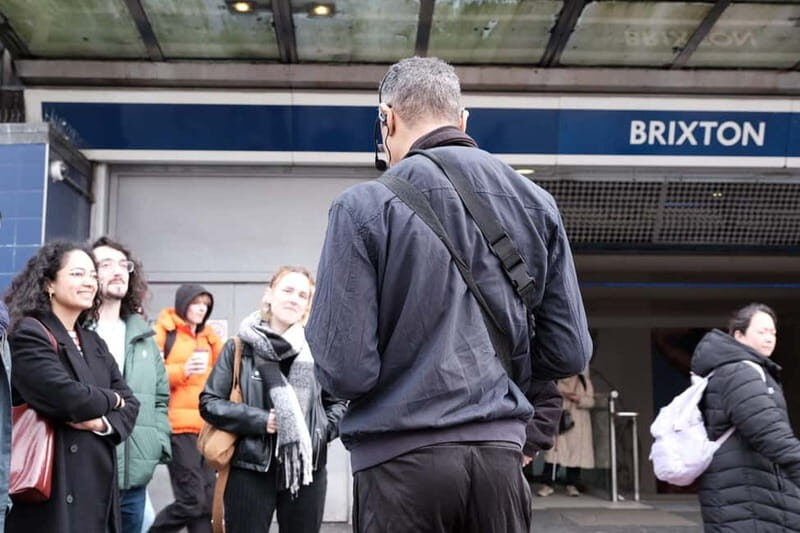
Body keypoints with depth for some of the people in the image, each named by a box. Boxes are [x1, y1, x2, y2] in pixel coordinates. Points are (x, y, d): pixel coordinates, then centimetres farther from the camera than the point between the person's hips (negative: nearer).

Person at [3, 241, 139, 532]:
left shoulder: (93, 342, 17)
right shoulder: (29, 335, -8)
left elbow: (130, 403, 13)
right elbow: (67, 398, -21)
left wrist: (105, 422, -9)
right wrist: (109, 399, -2)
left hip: (97, 482, 7)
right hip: (52, 486, -7)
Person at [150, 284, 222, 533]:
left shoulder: (208, 337, 19)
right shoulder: (164, 332, 1)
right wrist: (182, 370, -20)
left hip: (206, 427, 6)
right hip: (178, 426, -6)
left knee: (208, 501, 5)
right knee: (192, 500, -10)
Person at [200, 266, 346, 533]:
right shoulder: (239, 348, -1)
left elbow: (337, 403, 15)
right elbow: (209, 402, -1)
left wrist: (324, 430, -5)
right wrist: (260, 420, -13)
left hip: (307, 470, 2)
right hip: (251, 470, -2)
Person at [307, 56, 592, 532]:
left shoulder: (365, 206, -9)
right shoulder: (536, 203, 3)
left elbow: (345, 371, -14)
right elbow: (569, 352, 4)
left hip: (403, 456, -3)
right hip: (500, 451, 4)